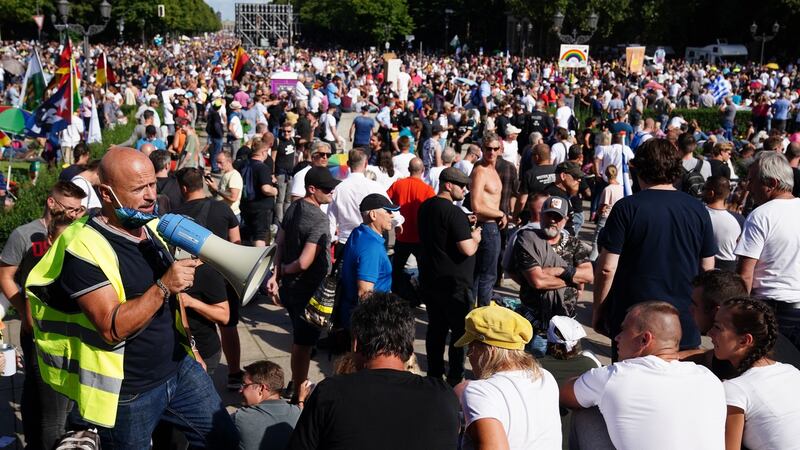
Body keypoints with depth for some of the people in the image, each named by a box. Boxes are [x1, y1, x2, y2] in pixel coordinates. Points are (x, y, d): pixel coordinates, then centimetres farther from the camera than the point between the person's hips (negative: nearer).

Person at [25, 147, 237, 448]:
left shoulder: (154, 228, 4)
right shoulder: (85, 250, -20)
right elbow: (112, 328, -26)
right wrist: (164, 287, -33)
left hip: (180, 368, 7)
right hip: (128, 393, -7)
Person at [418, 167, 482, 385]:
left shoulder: (426, 207, 7)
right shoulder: (454, 213, -21)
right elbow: (468, 250, -25)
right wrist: (475, 238, -4)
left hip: (429, 278, 8)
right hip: (454, 283, -8)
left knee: (436, 327, 17)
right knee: (460, 330, 4)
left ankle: (434, 373, 25)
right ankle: (455, 379, 9)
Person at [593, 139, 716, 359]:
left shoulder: (626, 208, -10)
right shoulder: (698, 210, 1)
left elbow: (607, 268, -11)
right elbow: (707, 268, 8)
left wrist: (598, 310, 2)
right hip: (686, 324, 3)